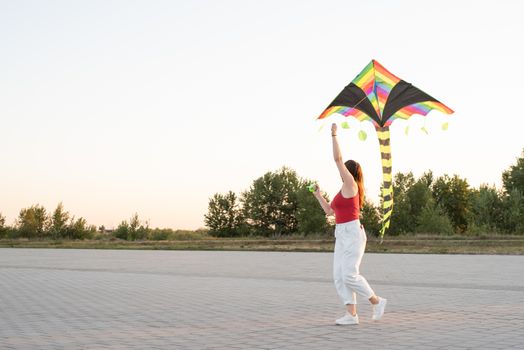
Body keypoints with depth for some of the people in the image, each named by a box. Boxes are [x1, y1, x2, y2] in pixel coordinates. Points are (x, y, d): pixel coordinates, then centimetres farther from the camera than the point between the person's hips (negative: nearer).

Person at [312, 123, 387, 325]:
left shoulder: (351, 184, -5)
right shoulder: (344, 192, 21)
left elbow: (338, 159, -11)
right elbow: (329, 211, 28)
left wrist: (334, 135, -7)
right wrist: (318, 195, 29)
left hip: (352, 233, -9)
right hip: (342, 235, 9)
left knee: (349, 275, -13)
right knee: (339, 276, 0)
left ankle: (377, 301, 3)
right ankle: (351, 315, -2)